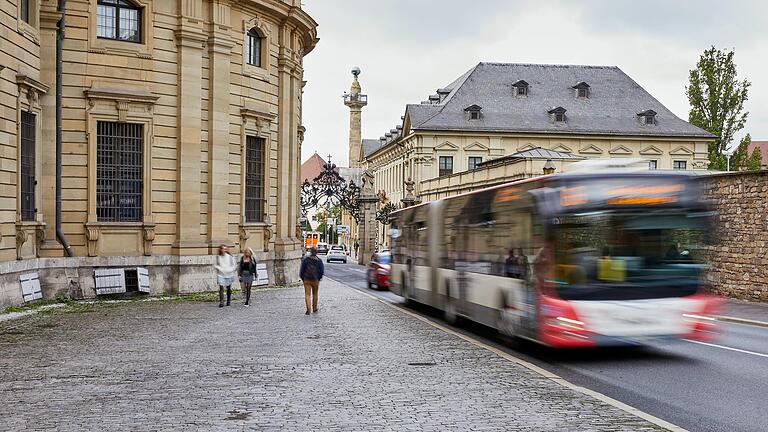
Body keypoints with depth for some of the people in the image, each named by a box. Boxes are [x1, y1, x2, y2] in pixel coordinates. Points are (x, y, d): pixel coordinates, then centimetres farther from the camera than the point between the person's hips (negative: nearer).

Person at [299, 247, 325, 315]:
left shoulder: (305, 260, -5)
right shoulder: (319, 261, -4)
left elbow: (302, 270, -3)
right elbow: (322, 271, -6)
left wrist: (302, 278, 10)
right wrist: (319, 278, 11)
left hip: (306, 280, -1)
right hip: (315, 280, 1)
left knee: (307, 294, 0)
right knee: (315, 294, 17)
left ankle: (308, 309, -14)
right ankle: (314, 308, 28)